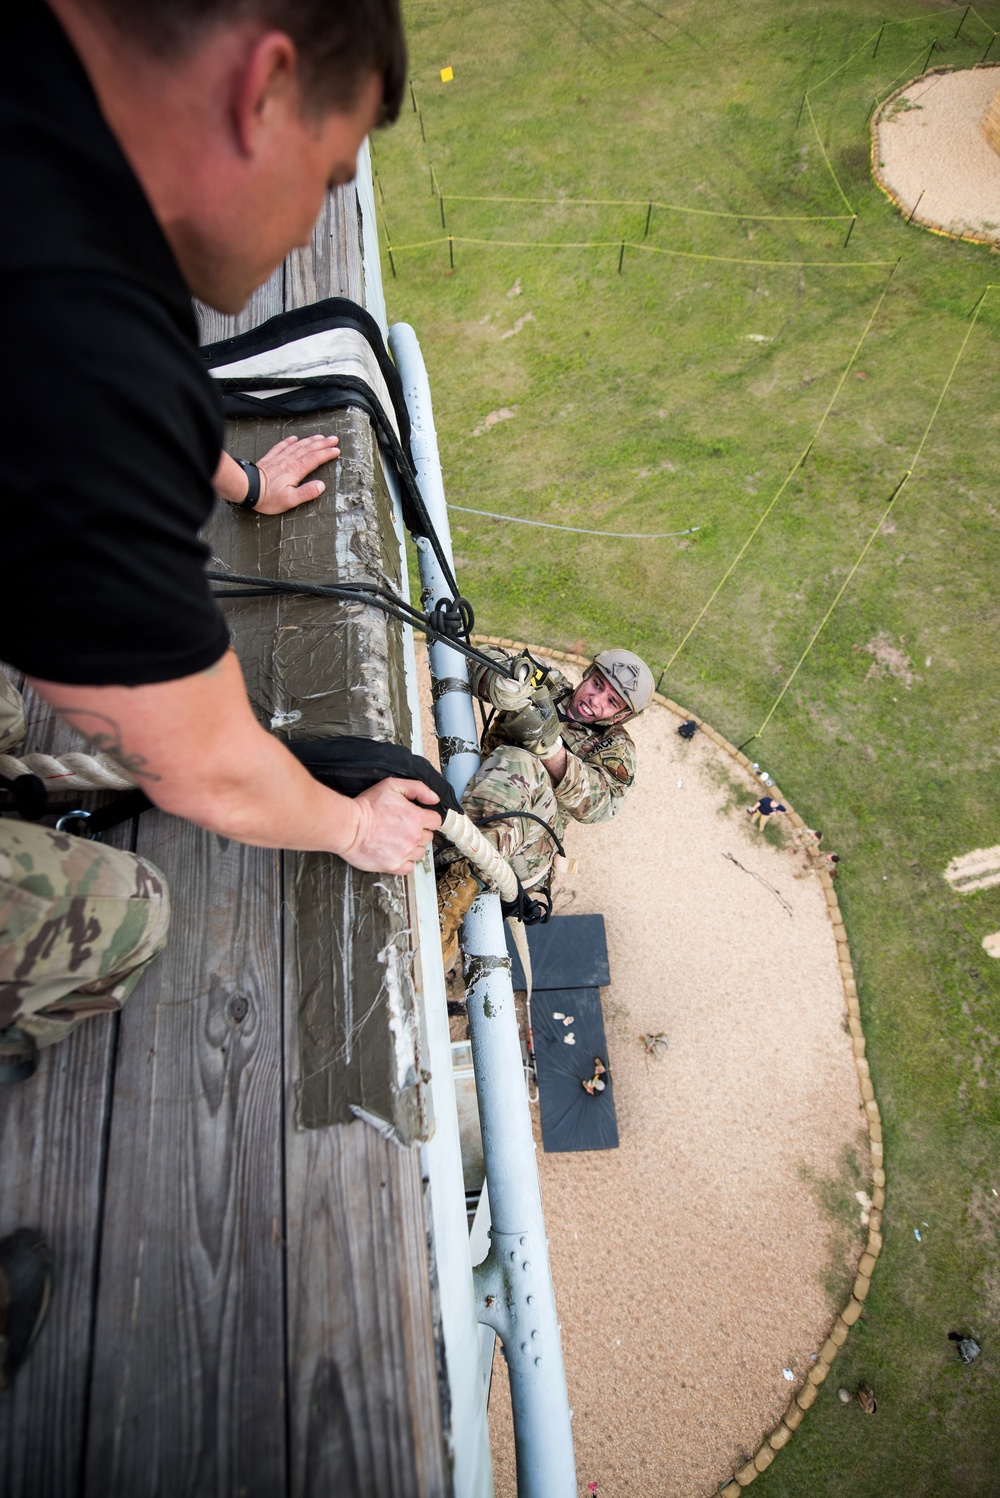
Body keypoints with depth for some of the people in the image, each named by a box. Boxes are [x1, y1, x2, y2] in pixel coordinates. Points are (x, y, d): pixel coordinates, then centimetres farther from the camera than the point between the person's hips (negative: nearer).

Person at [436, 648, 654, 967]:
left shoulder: (615, 751, 12)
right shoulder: (547, 685, 18)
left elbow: (597, 804, -9)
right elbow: (484, 661, 6)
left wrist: (550, 745, -25)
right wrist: (501, 683, -18)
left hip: (528, 848, -3)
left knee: (516, 763, -32)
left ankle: (459, 879, -45)